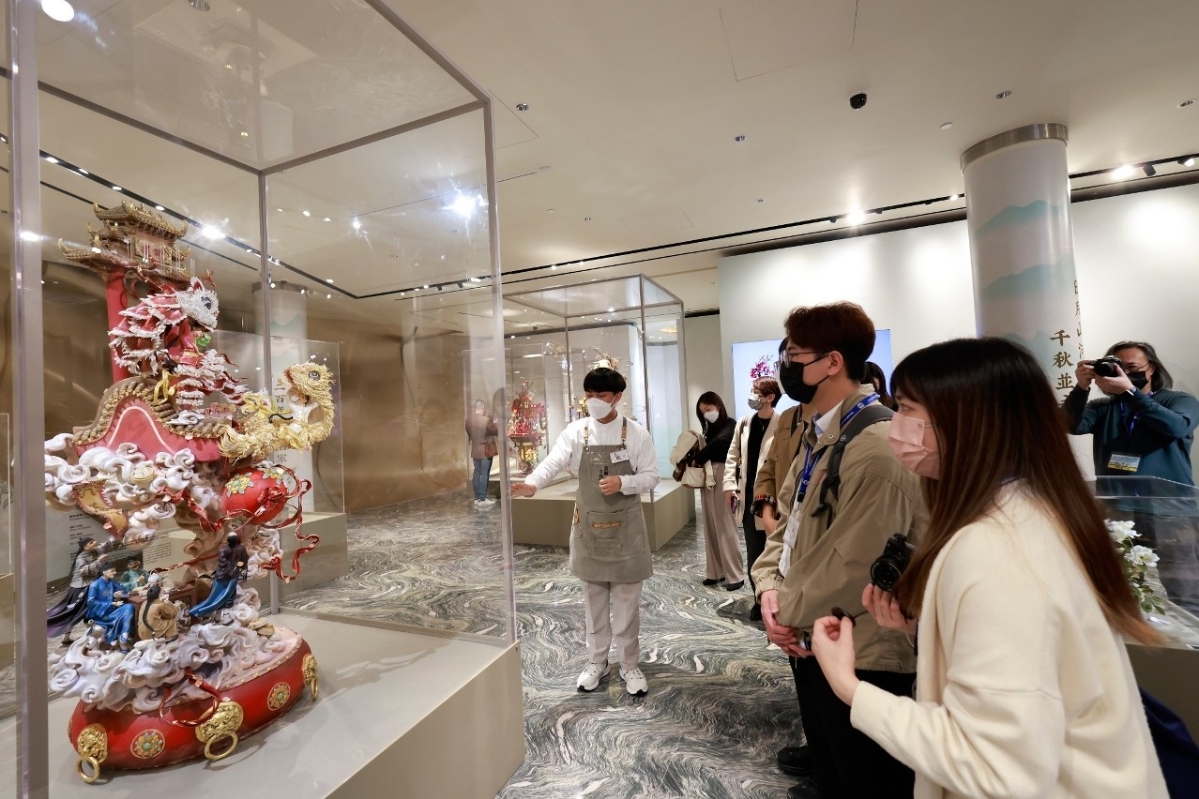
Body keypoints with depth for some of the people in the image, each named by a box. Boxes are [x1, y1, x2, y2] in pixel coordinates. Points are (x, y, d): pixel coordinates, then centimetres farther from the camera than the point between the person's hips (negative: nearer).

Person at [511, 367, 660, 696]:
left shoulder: (636, 433, -7)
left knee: (626, 600, 10)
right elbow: (553, 461, -19)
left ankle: (629, 665, 29)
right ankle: (596, 661, 34)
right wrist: (532, 483, -38)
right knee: (593, 598, 15)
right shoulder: (576, 431, -5)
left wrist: (623, 482, -23)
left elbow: (651, 476, -5)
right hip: (589, 525, 2)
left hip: (625, 526, -1)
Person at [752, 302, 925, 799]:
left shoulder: (874, 446, -26)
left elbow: (852, 564, -27)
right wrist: (771, 589, -5)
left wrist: (789, 615, -12)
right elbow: (788, 518, 9)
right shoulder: (820, 433, 7)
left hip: (858, 653, -9)